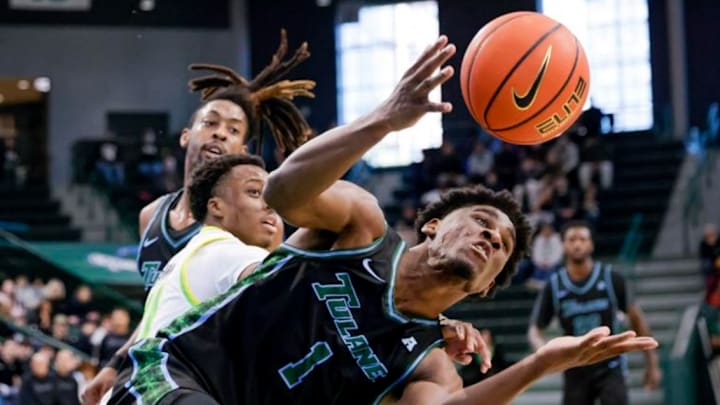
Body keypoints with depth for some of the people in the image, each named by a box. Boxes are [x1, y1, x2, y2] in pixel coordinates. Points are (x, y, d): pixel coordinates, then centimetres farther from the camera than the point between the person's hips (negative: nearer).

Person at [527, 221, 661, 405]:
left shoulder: (611, 279, -7)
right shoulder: (553, 287, -4)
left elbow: (636, 318, 1)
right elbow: (534, 330, 0)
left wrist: (651, 364, 1)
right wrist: (543, 349, -24)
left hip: (609, 368, -2)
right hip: (576, 371, 2)